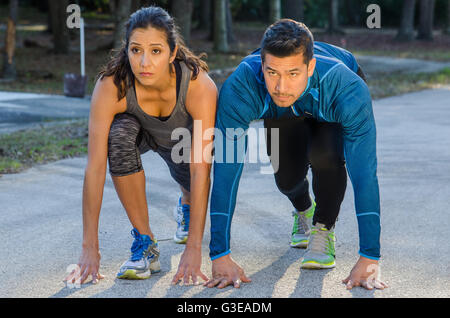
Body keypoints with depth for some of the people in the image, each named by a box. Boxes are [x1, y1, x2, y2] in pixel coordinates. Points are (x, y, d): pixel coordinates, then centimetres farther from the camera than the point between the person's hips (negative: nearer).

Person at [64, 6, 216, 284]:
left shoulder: (199, 86, -39)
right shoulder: (111, 86, -37)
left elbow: (201, 170, -42)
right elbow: (95, 168, -37)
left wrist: (194, 248, -46)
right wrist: (90, 247, -41)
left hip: (182, 138, 2)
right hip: (140, 130, -2)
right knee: (120, 133, -33)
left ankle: (186, 207, 26)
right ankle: (144, 242, -22)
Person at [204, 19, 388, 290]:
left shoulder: (348, 90, -45)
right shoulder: (240, 88, -42)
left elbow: (364, 173, -45)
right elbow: (226, 171, -42)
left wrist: (369, 259, -50)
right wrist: (220, 257, -45)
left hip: (332, 111, -2)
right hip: (281, 114, 2)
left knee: (325, 156, -30)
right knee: (287, 177, -9)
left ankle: (324, 230, -1)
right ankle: (304, 211, 30)